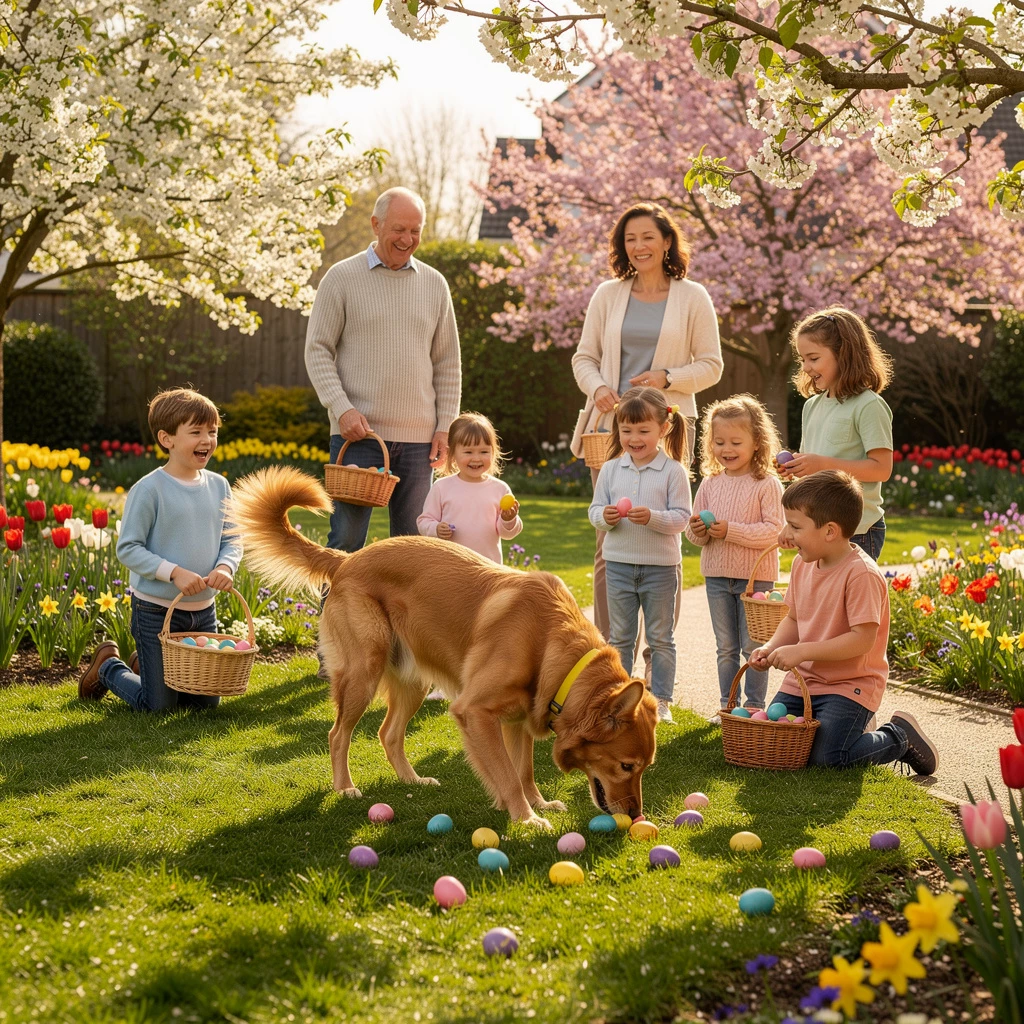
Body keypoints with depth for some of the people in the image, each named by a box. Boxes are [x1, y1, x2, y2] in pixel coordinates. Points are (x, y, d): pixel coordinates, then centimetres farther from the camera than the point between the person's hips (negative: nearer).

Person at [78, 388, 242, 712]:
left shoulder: (219, 487, 1)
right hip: (156, 610, -6)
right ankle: (108, 665, 29)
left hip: (204, 611, 6)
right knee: (158, 706, 1)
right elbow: (127, 548, -16)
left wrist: (225, 567, -15)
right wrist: (174, 572, -25)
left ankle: (144, 666, 37)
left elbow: (231, 541, 7)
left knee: (207, 702, 13)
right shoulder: (149, 490, -16)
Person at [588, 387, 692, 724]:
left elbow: (681, 517, -12)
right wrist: (605, 516, -19)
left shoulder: (673, 471, -8)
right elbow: (595, 509, 3)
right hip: (619, 565, 3)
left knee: (660, 638, 7)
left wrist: (652, 517, -28)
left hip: (660, 566, -3)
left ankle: (661, 699, 14)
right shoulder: (610, 469, 2)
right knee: (619, 638, 12)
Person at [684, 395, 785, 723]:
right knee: (726, 647, 13)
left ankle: (754, 705, 12)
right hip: (717, 574, 5)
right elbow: (695, 534, 10)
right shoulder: (710, 483, 5)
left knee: (753, 645, 2)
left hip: (755, 575, -5)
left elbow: (774, 530, -18)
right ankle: (727, 705, 21)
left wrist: (731, 530, -24)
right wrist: (697, 531, -14)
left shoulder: (767, 484, -11)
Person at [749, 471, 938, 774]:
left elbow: (863, 638, -25)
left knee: (826, 757, -20)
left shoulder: (861, 574, -21)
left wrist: (801, 651, -26)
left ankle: (901, 737, 5)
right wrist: (771, 648, -5)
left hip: (849, 685, -7)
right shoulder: (802, 565, 5)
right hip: (802, 681, 7)